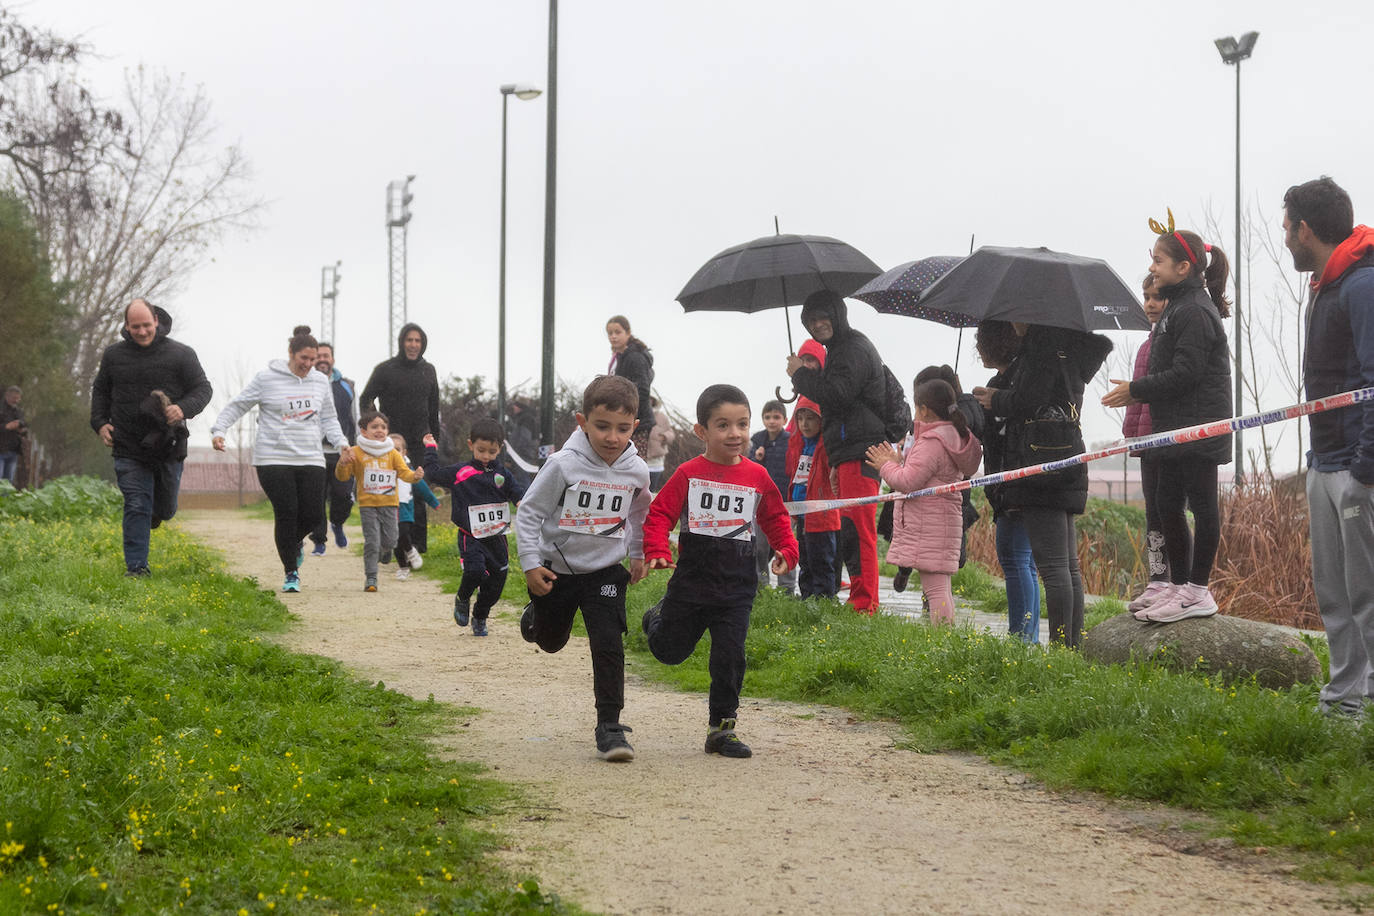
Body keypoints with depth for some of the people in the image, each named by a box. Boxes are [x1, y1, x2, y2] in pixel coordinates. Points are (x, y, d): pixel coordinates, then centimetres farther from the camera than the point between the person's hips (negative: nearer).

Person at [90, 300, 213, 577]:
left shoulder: (180, 354, -4)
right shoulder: (114, 355, 5)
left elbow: (203, 388, 0)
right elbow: (100, 391, 20)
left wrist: (184, 408, -19)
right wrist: (100, 423, 6)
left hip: (168, 447, 0)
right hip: (129, 449, 0)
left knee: (164, 510, 12)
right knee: (135, 506, -8)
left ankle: (156, 512, 50)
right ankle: (136, 567, -3)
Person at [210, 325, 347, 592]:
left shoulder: (320, 381, 11)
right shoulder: (267, 379, -2)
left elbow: (328, 419, 20)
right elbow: (237, 406, 3)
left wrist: (341, 442, 4)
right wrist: (218, 430, -10)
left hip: (311, 459, 4)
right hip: (274, 459, -4)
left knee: (313, 514, -5)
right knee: (286, 514, -10)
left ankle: (296, 541, 32)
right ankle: (291, 573, 3)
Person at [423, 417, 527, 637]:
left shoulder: (502, 474, 7)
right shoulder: (460, 473, 0)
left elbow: (516, 489, -1)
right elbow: (433, 473, 10)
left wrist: (523, 500, -21)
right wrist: (430, 450, 12)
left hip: (497, 536, 3)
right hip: (471, 536, -3)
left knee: (496, 580, 6)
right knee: (475, 570, -24)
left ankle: (480, 618, 27)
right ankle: (462, 600, 7)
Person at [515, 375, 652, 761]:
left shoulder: (636, 470, -8)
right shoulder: (564, 465, -20)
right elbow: (529, 512, -12)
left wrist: (638, 555, 21)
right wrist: (531, 564, -15)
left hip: (606, 571, 1)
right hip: (557, 569, -1)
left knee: (609, 644, -14)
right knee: (551, 642, 20)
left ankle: (609, 726, -5)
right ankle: (535, 613, 56)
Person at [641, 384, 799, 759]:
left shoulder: (757, 477, 2)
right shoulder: (688, 474, -4)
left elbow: (777, 520, 13)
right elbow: (659, 515, -5)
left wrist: (787, 551, -3)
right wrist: (657, 551, -21)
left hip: (736, 587, 1)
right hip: (692, 581, -1)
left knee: (730, 655, -6)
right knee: (670, 651, 13)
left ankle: (721, 726, 7)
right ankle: (659, 619, 49)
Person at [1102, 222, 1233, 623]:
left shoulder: (1195, 311, -14)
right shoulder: (1181, 307, 18)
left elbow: (1185, 372, -20)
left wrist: (1135, 389, -13)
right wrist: (1137, 391, 10)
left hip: (1198, 426, -10)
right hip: (1178, 428, 10)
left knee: (1201, 502, -5)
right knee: (1168, 501, 12)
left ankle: (1197, 591, -3)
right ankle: (1179, 585, 19)